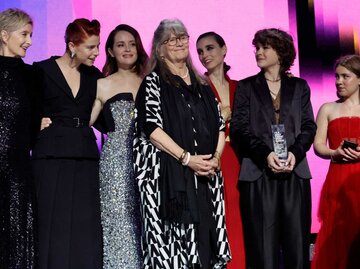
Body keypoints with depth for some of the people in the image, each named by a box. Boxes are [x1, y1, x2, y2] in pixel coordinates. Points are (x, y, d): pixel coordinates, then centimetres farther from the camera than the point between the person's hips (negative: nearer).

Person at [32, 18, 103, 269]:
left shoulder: (94, 75, 13)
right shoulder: (42, 70, 0)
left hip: (85, 158, 4)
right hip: (52, 157, -4)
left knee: (85, 227, 3)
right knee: (54, 224, -1)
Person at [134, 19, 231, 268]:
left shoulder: (201, 85, 17)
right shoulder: (153, 82, 1)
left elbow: (219, 125, 16)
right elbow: (151, 128, -10)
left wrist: (215, 158, -2)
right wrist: (187, 158, -15)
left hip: (205, 175, 5)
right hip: (169, 176, -5)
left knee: (204, 240, 3)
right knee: (174, 243, -6)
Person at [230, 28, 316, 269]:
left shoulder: (299, 87, 16)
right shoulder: (246, 87, 11)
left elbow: (309, 126, 9)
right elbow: (239, 129, 1)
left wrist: (295, 153, -10)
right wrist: (265, 154, -13)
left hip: (295, 173, 1)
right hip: (258, 175, -1)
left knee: (297, 243, 0)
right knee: (263, 246, -4)